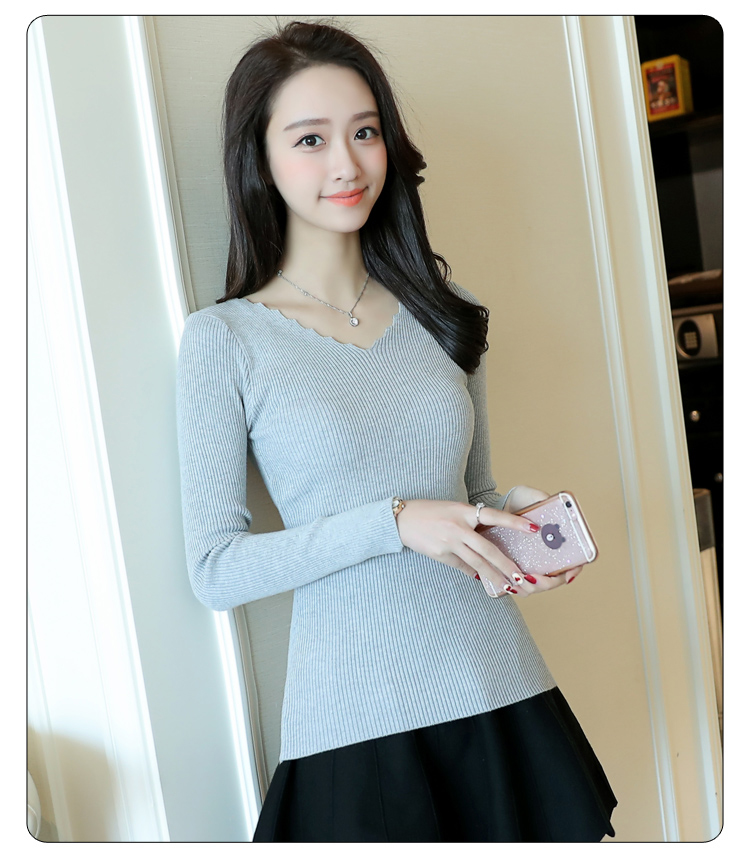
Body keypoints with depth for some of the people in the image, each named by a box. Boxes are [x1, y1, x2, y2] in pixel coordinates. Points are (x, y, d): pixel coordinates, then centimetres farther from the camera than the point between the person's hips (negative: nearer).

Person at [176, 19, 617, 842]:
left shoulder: (440, 312, 7)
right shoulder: (224, 339, -5)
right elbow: (215, 570, -9)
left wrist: (518, 518, -5)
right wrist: (395, 522, -19)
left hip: (505, 691, 4)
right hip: (357, 721, -4)